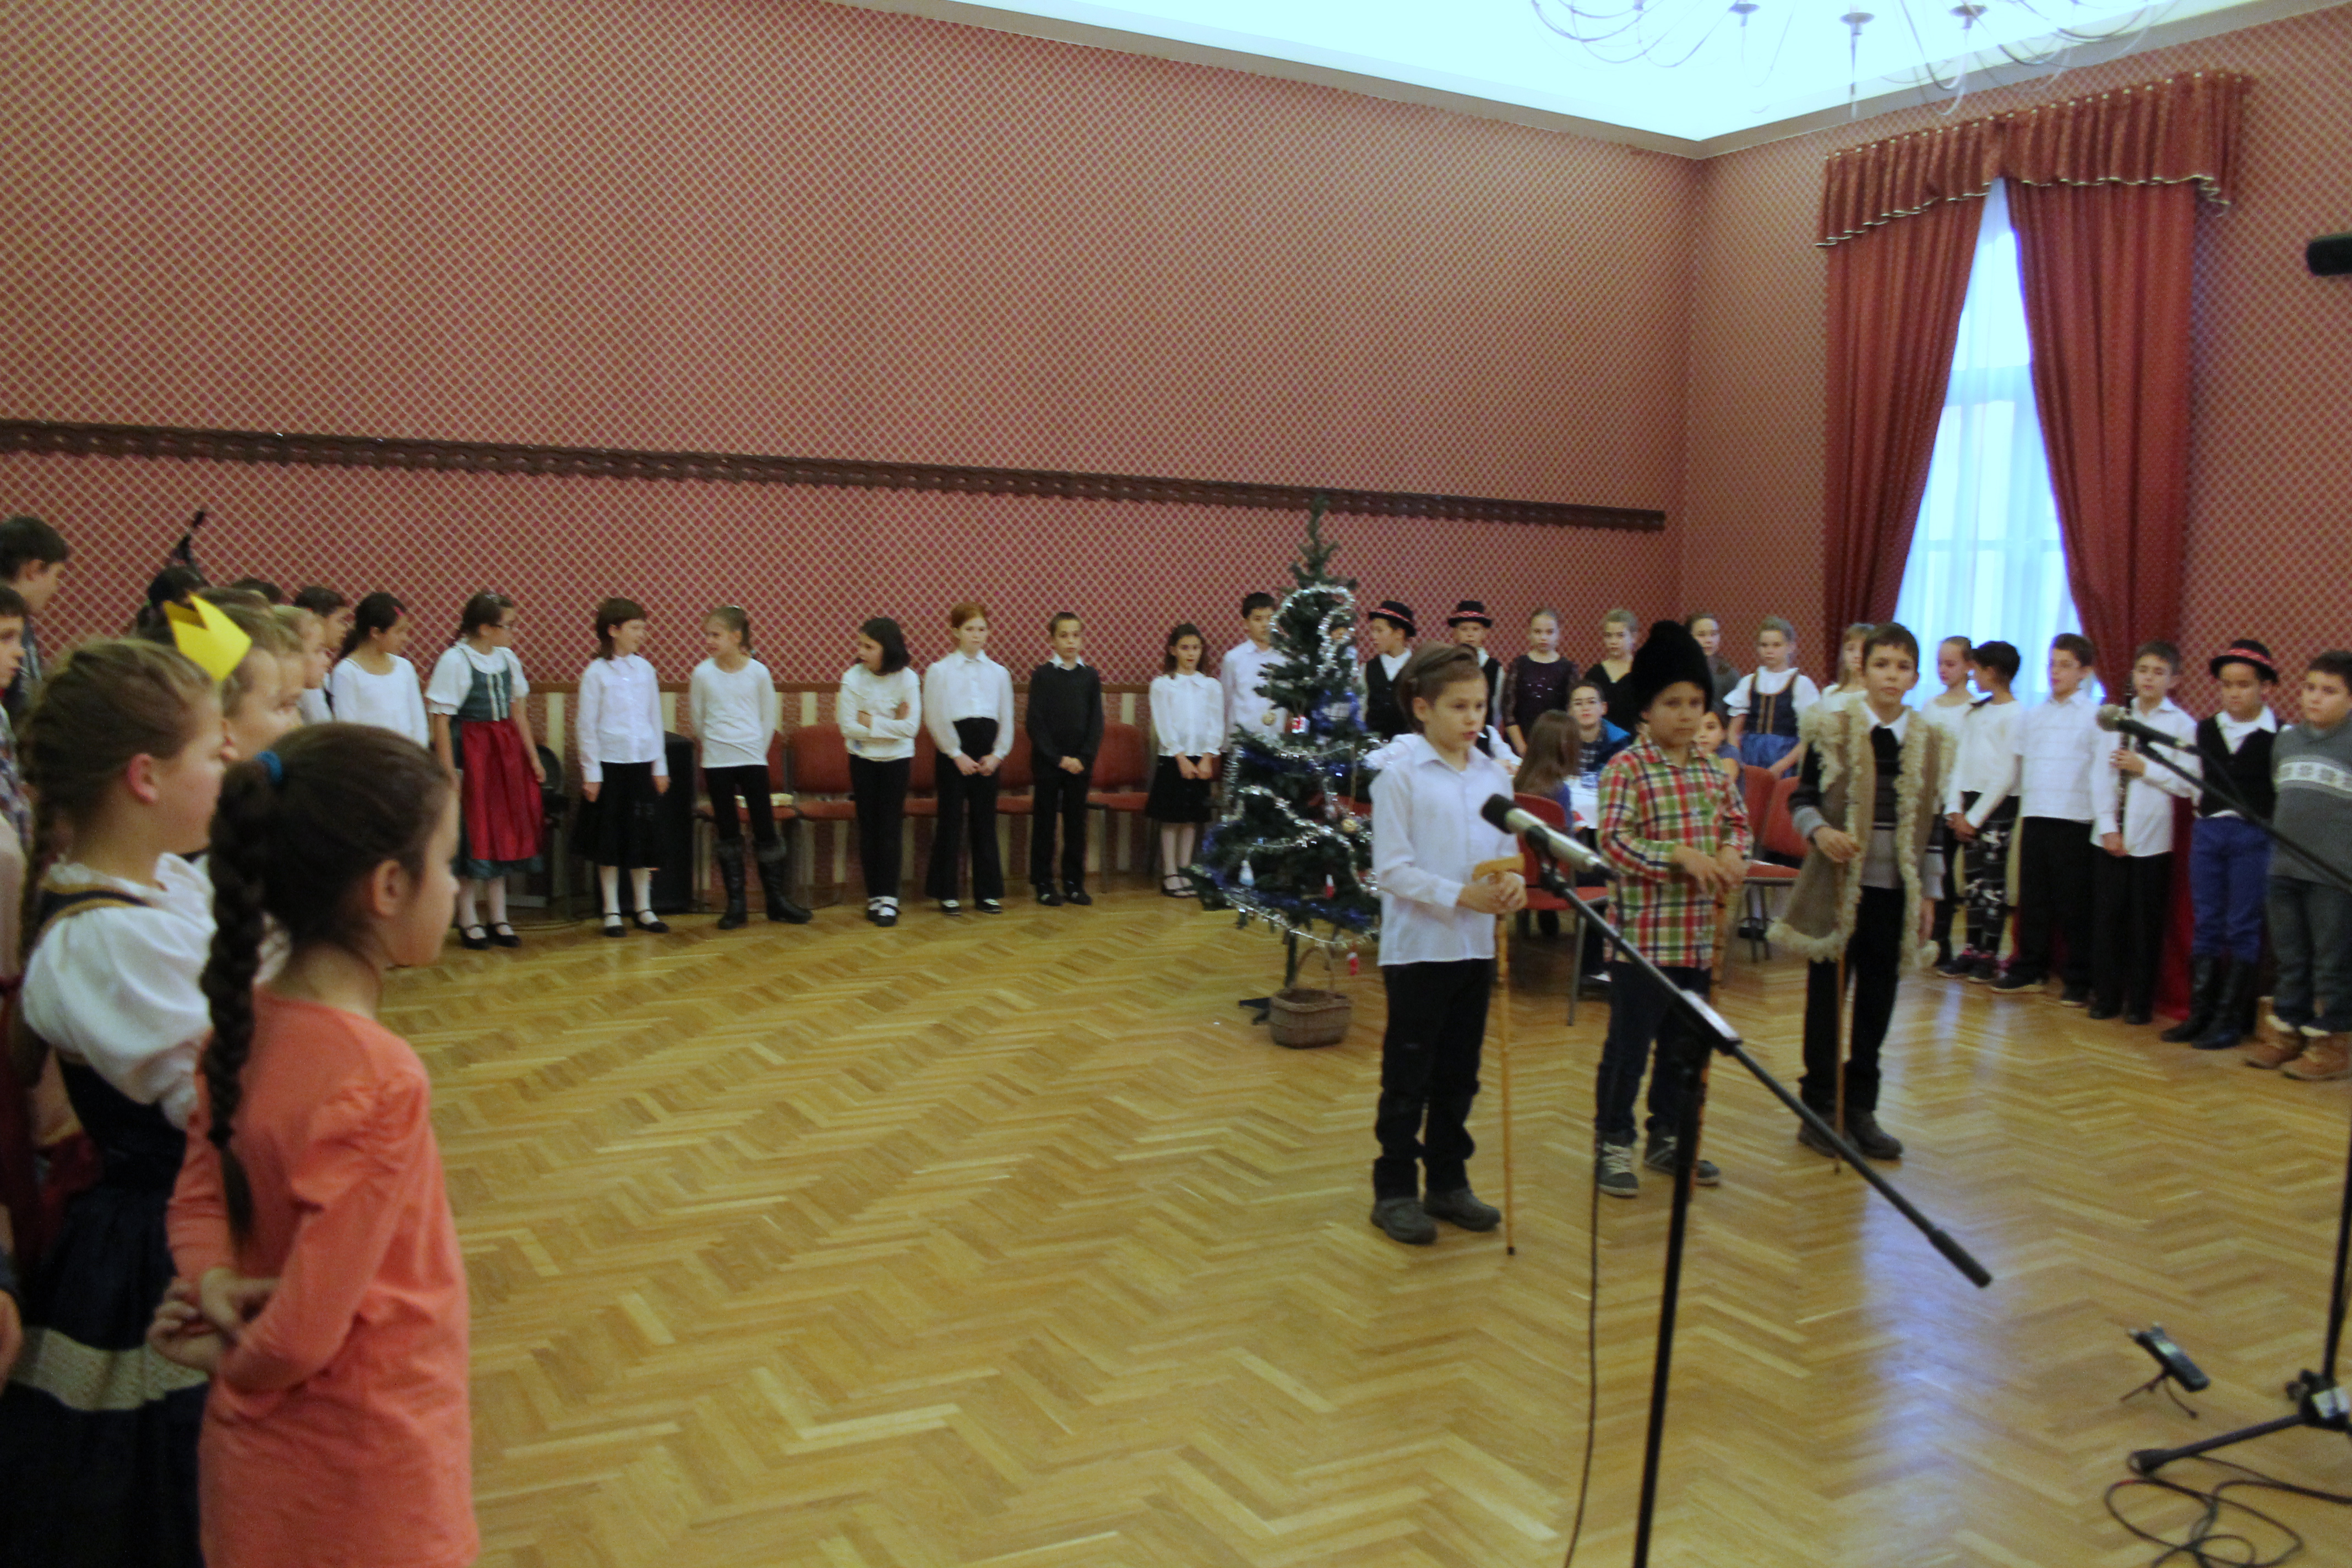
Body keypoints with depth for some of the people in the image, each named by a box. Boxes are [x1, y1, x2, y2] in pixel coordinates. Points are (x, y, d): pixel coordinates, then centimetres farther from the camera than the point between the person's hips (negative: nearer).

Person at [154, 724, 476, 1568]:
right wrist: (223, 1356, -6)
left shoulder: (245, 1024, -6)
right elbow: (300, 1336, -25)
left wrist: (213, 1282, -13)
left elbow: (199, 1194, 5)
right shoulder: (378, 1080, -29)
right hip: (364, 1479, -7)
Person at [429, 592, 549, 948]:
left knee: (503, 832, 10)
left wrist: (533, 757, 12)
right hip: (470, 753, -6)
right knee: (472, 835, 0)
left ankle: (498, 919, 19)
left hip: (506, 752, 6)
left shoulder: (507, 658, 6)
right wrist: (449, 772, -17)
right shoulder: (454, 661, -12)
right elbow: (440, 720, -14)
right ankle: (469, 922, 11)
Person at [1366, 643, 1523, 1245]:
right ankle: (1395, 1191, 16)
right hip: (1417, 946, -5)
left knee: (1459, 1075, 15)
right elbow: (1392, 869, -15)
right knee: (1408, 1078, 5)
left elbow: (1507, 851, 9)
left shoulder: (1494, 776, 5)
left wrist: (1513, 884, -14)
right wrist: (1461, 896, -24)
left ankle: (1447, 1183, 28)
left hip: (1476, 946, 5)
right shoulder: (1401, 776, -11)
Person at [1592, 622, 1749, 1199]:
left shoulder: (1712, 770, 9)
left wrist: (1731, 852, -2)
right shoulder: (1626, 769, -11)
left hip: (1699, 935, 7)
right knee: (1629, 1043, 2)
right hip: (1644, 933, -7)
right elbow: (1613, 843, -18)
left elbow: (1737, 818, 20)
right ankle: (1613, 1143, 15)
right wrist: (1680, 855, -24)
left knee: (1685, 1042, 17)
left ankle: (1667, 1136, 31)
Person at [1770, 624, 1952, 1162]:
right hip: (1839, 884, -3)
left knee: (1878, 1001, 9)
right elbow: (1801, 799, 0)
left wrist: (1929, 892, 9)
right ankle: (1819, 1107, 14)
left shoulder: (1932, 743, 6)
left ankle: (1860, 1108, 20)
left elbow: (1932, 824, 10)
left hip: (1896, 891, 3)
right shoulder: (1831, 730, -2)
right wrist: (1819, 831, -21)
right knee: (1827, 997, 4)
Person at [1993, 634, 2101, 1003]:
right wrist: (2021, 804, 10)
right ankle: (2029, 969, 16)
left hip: (2074, 820, -4)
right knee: (2032, 897, 7)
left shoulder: (2096, 715, 0)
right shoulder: (2033, 716, 14)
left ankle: (2080, 980, 8)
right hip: (2034, 816, 4)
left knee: (2074, 902, 0)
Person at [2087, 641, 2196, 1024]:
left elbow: (2189, 784, -6)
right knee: (2107, 918, 5)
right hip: (2110, 836, 2)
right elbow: (2100, 775, 3)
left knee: (2146, 924, 3)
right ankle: (2106, 997, 14)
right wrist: (2107, 827, -5)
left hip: (2152, 839, -2)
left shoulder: (2183, 725, 0)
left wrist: (2144, 767, -13)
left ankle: (2140, 1003, 12)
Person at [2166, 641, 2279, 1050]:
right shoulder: (2205, 730, 11)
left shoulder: (2278, 736, -5)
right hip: (2207, 832, 5)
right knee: (2206, 926, 9)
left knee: (2243, 930, 0)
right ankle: (2199, 1014, 14)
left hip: (2254, 837, -5)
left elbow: (2287, 794, -7)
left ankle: (2231, 1020, 6)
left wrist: (2275, 838, -12)